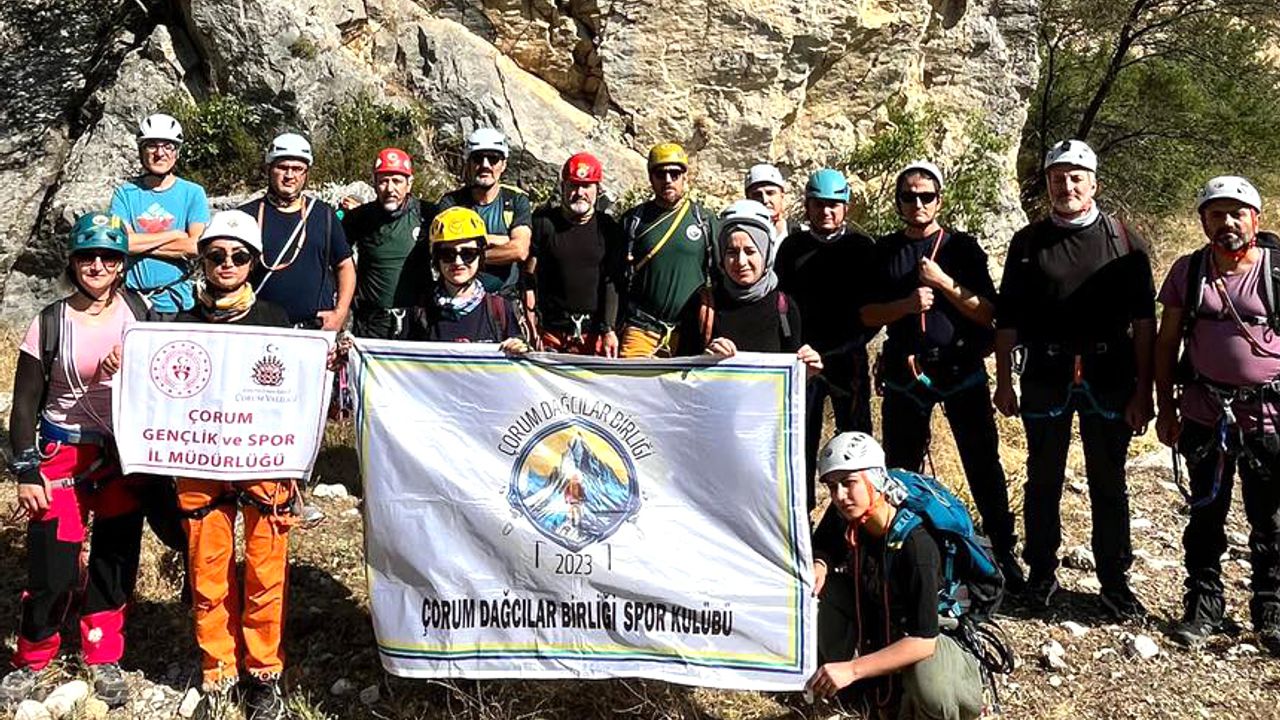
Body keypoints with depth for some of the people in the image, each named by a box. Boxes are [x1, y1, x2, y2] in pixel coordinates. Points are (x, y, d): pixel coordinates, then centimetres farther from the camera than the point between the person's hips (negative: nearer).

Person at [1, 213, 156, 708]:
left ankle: (103, 657, 28)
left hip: (127, 455, 2)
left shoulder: (139, 313, 0)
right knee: (53, 567, -1)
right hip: (63, 455, -2)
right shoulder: (50, 323, -4)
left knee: (116, 560, 10)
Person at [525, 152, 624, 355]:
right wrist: (530, 327, -3)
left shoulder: (609, 229, 5)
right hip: (549, 330, 0)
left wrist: (609, 330, -3)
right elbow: (529, 278, 3)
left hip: (594, 332, 0)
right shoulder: (543, 222, 3)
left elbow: (611, 283, 4)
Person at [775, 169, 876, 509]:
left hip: (849, 356, -1)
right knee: (801, 436, 4)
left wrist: (857, 340, -5)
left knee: (855, 434, 2)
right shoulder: (792, 246, 10)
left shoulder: (862, 247, 6)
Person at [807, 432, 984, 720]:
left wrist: (852, 668, -40)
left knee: (931, 693, -39)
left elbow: (923, 640, -35)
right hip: (876, 626, 7)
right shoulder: (849, 523, -13)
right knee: (825, 588, -14)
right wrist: (819, 566, -16)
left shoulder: (916, 544, -32)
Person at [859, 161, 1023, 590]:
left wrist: (943, 282, -15)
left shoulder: (962, 247, 3)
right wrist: (907, 304, -14)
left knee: (983, 465, 0)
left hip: (962, 370, -2)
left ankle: (1004, 552, 9)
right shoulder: (884, 251, 8)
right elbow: (868, 315, 4)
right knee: (900, 468, 7)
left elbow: (987, 313, -3)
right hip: (905, 373, 2)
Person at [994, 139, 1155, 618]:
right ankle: (1042, 573, 23)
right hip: (1045, 380, 1)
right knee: (1043, 481, 9)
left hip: (1109, 380, 0)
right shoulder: (1028, 242, 6)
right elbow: (1007, 320, 7)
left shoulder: (1123, 241, 4)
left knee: (1109, 484, 7)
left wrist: (1143, 391, -4)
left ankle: (1114, 582, 19)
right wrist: (1004, 382, 3)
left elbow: (1144, 322, 2)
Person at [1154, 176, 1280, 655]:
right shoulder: (1188, 271, 1)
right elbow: (1166, 341, 6)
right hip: (1205, 414, 2)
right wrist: (1165, 407, 4)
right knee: (1206, 515, 13)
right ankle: (1204, 607, 25)